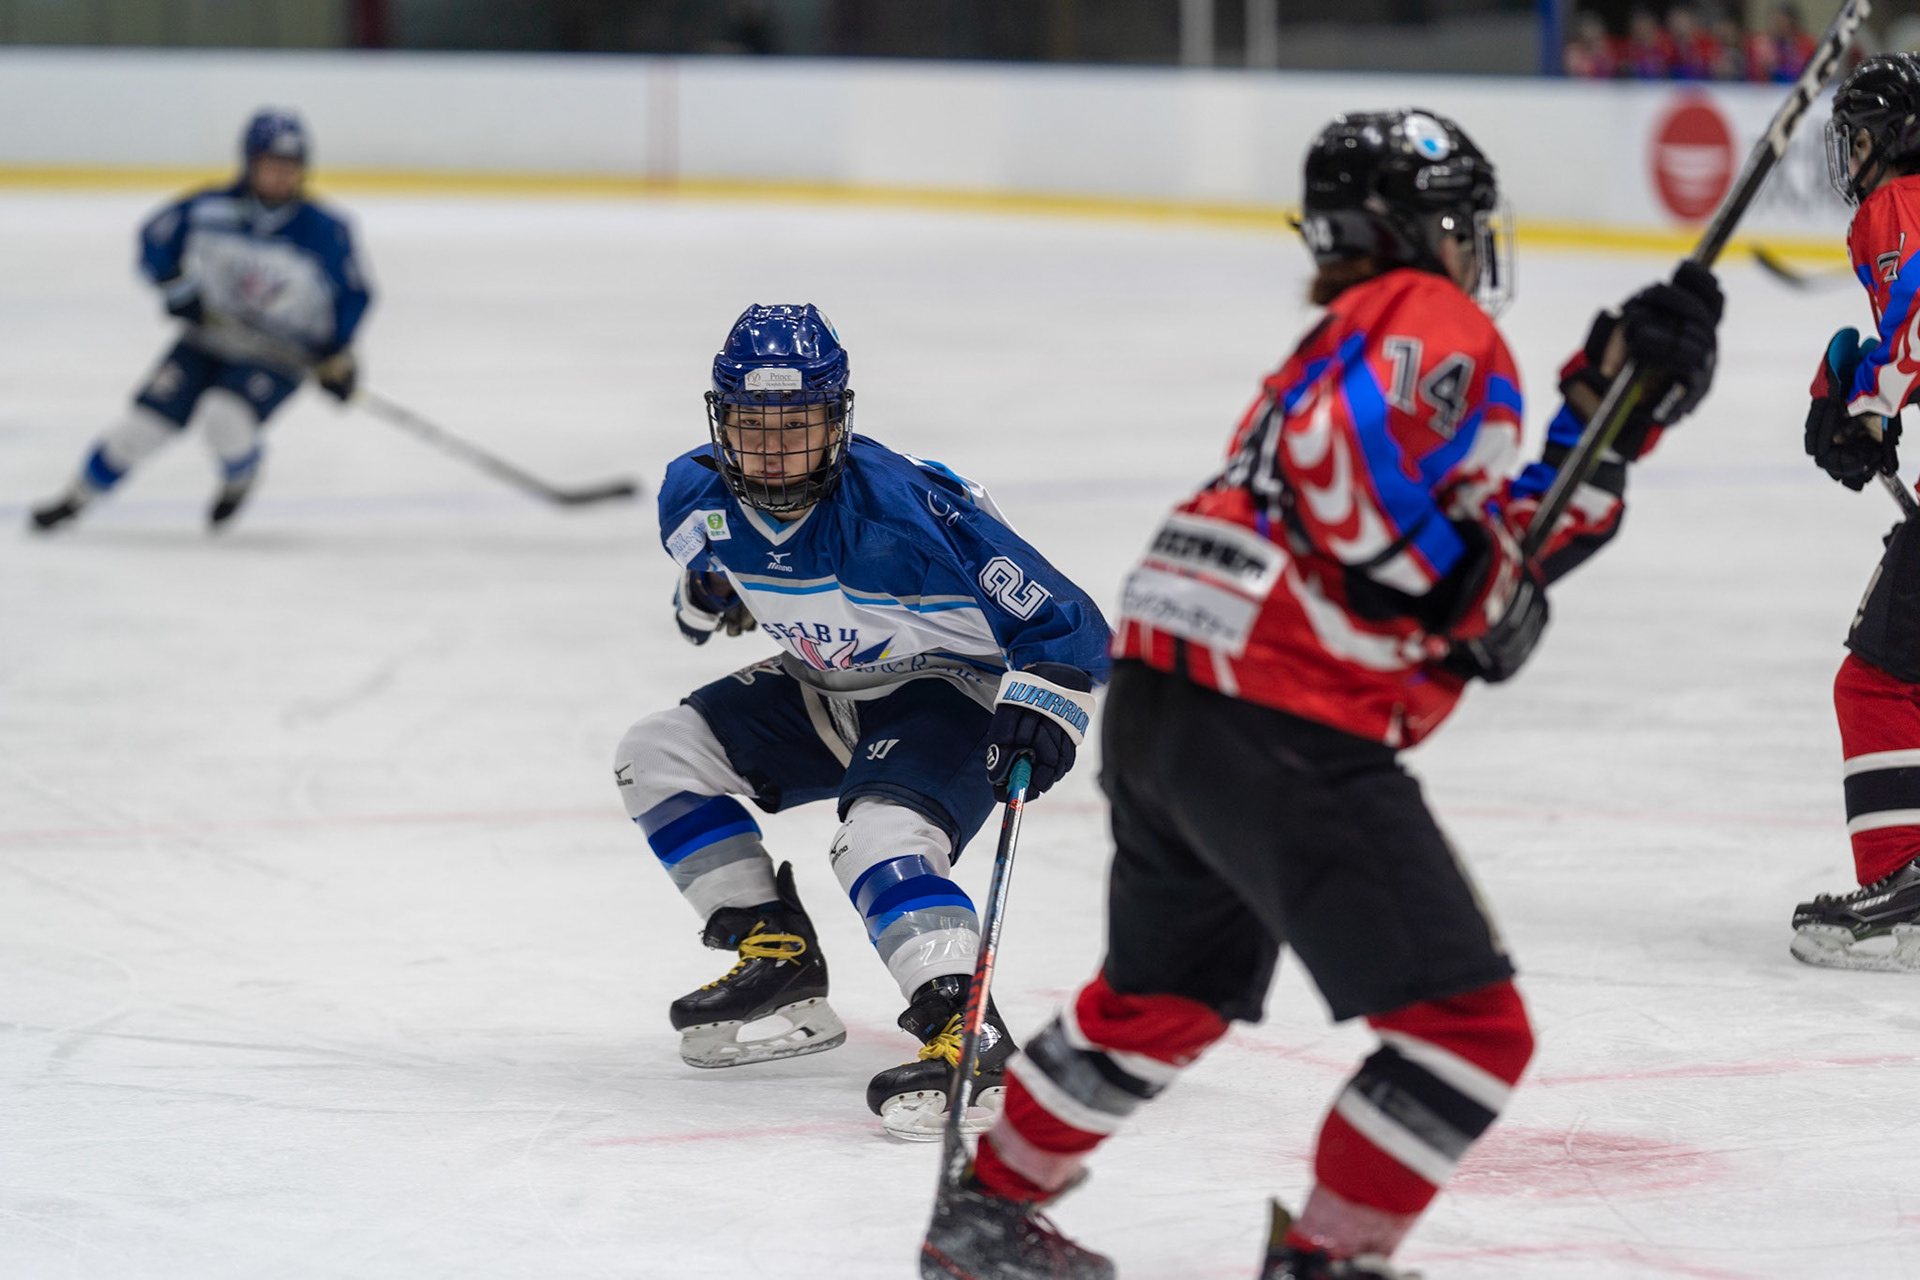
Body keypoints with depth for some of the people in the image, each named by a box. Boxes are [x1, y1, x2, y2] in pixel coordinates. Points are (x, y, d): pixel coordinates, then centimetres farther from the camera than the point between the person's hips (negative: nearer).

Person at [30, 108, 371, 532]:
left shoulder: (324, 231, -15)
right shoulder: (208, 211, -11)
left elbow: (351, 294, -4)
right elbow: (154, 239, 5)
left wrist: (338, 359, -7)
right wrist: (178, 290, -6)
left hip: (282, 354, -2)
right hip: (211, 335, 2)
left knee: (224, 418, -28)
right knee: (148, 420, -8)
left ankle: (241, 478, 8)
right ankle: (78, 496, 15)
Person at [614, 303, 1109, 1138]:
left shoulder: (905, 508, -33)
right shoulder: (699, 499, -13)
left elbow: (1065, 624, -31)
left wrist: (1042, 710, -45)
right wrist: (710, 590, 4)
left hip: (951, 691, -8)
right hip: (828, 691, 8)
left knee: (882, 836, -33)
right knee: (657, 755, 1)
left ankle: (969, 1038, -44)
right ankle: (776, 956, 4)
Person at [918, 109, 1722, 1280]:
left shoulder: (1352, 338, 26)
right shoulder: (1435, 324, -2)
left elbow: (1508, 553, 21)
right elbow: (1340, 450, -22)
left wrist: (1616, 412, 15)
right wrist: (1448, 582, -13)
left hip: (1156, 699, 10)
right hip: (1282, 731, -10)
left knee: (1166, 996, 32)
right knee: (1471, 1030, -7)